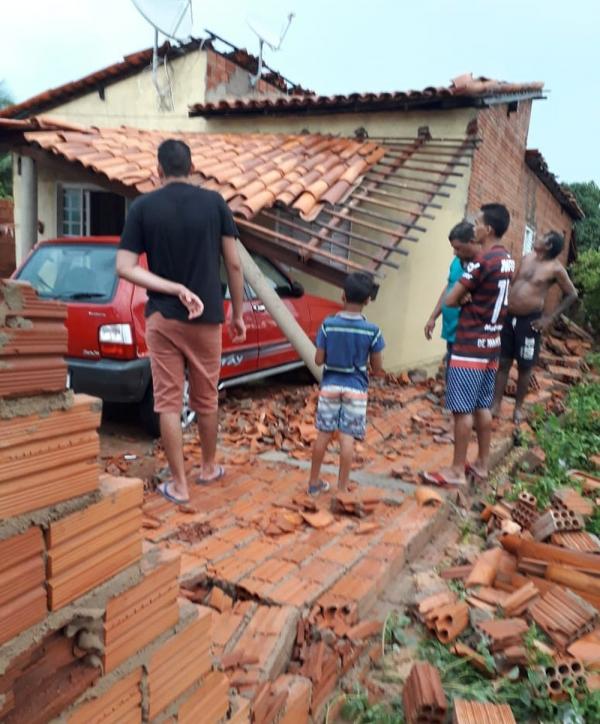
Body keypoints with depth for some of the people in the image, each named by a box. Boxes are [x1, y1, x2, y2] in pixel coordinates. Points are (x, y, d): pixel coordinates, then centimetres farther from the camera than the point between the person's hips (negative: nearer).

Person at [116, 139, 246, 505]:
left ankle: (179, 484, 13)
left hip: (162, 317, 0)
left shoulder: (142, 207, -2)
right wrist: (238, 313, 7)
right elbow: (234, 264, -2)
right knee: (206, 398, 16)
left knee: (168, 401, 7)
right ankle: (209, 467, 33)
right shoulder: (215, 202, -2)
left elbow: (125, 267, -8)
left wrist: (175, 289, -10)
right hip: (207, 316, 1)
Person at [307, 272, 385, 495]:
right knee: (347, 438, 2)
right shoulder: (372, 330, -10)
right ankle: (342, 488, 8)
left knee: (323, 435, 11)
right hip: (356, 389, -1)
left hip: (330, 386, 2)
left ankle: (314, 482, 23)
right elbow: (377, 368, -4)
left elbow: (319, 359, -4)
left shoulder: (328, 324, -8)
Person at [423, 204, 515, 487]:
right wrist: (472, 300, 2)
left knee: (462, 409, -2)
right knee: (483, 406, 14)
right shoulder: (507, 260, 11)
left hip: (470, 345, -9)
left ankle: (457, 471, 5)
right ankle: (482, 464, 23)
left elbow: (451, 299, -15)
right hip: (491, 343, 9)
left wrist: (464, 300, 5)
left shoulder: (482, 260, -17)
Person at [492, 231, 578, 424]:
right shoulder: (526, 258, 6)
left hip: (529, 321, -4)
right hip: (509, 317, 4)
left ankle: (518, 407, 22)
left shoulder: (555, 268, -9)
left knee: (525, 367, 7)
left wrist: (550, 318, -7)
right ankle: (496, 405, 16)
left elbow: (572, 295, -2)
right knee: (503, 362, 7)